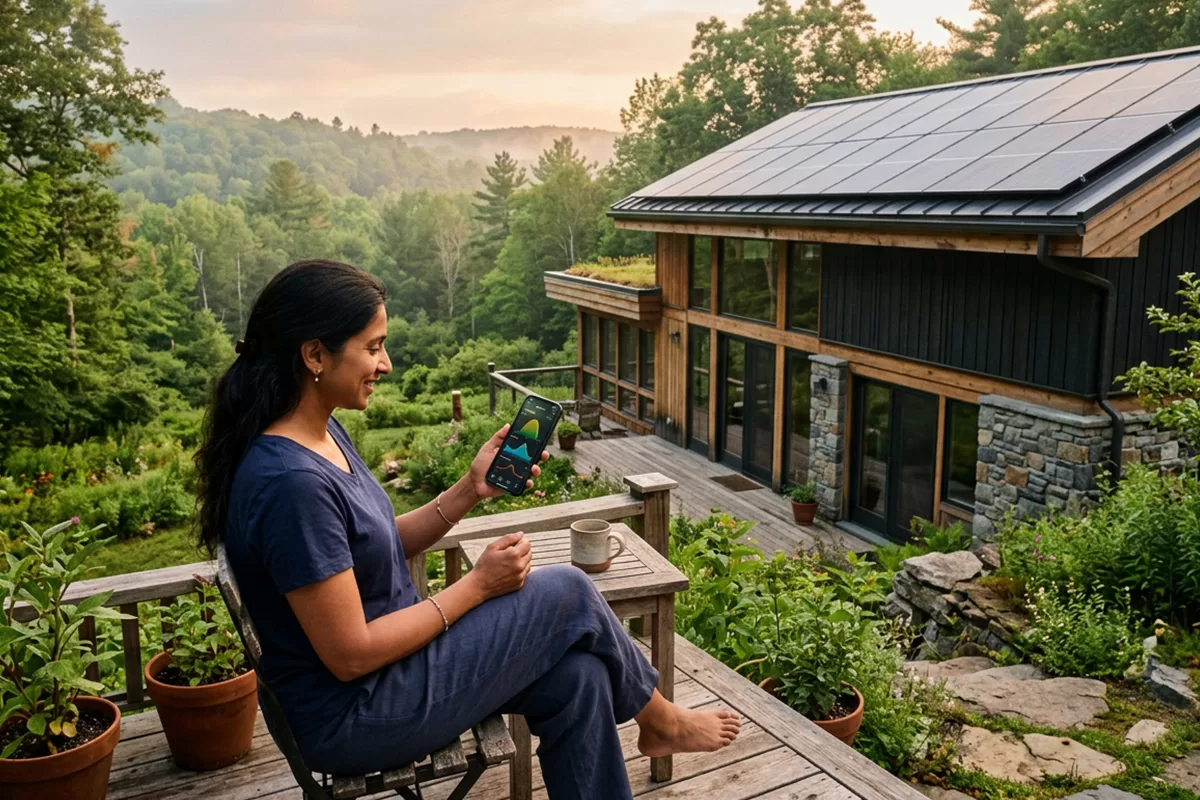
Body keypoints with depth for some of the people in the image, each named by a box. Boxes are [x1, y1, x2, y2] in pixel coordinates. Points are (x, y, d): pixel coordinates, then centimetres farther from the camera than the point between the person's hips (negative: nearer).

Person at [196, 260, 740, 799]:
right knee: (568, 594, -8)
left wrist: (470, 491, -3)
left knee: (576, 677, -4)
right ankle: (658, 722, 20)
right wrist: (478, 585, -16)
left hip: (390, 660, 8)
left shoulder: (321, 434, 1)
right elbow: (350, 655, -25)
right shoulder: (290, 482, -29)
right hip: (354, 715, -8)